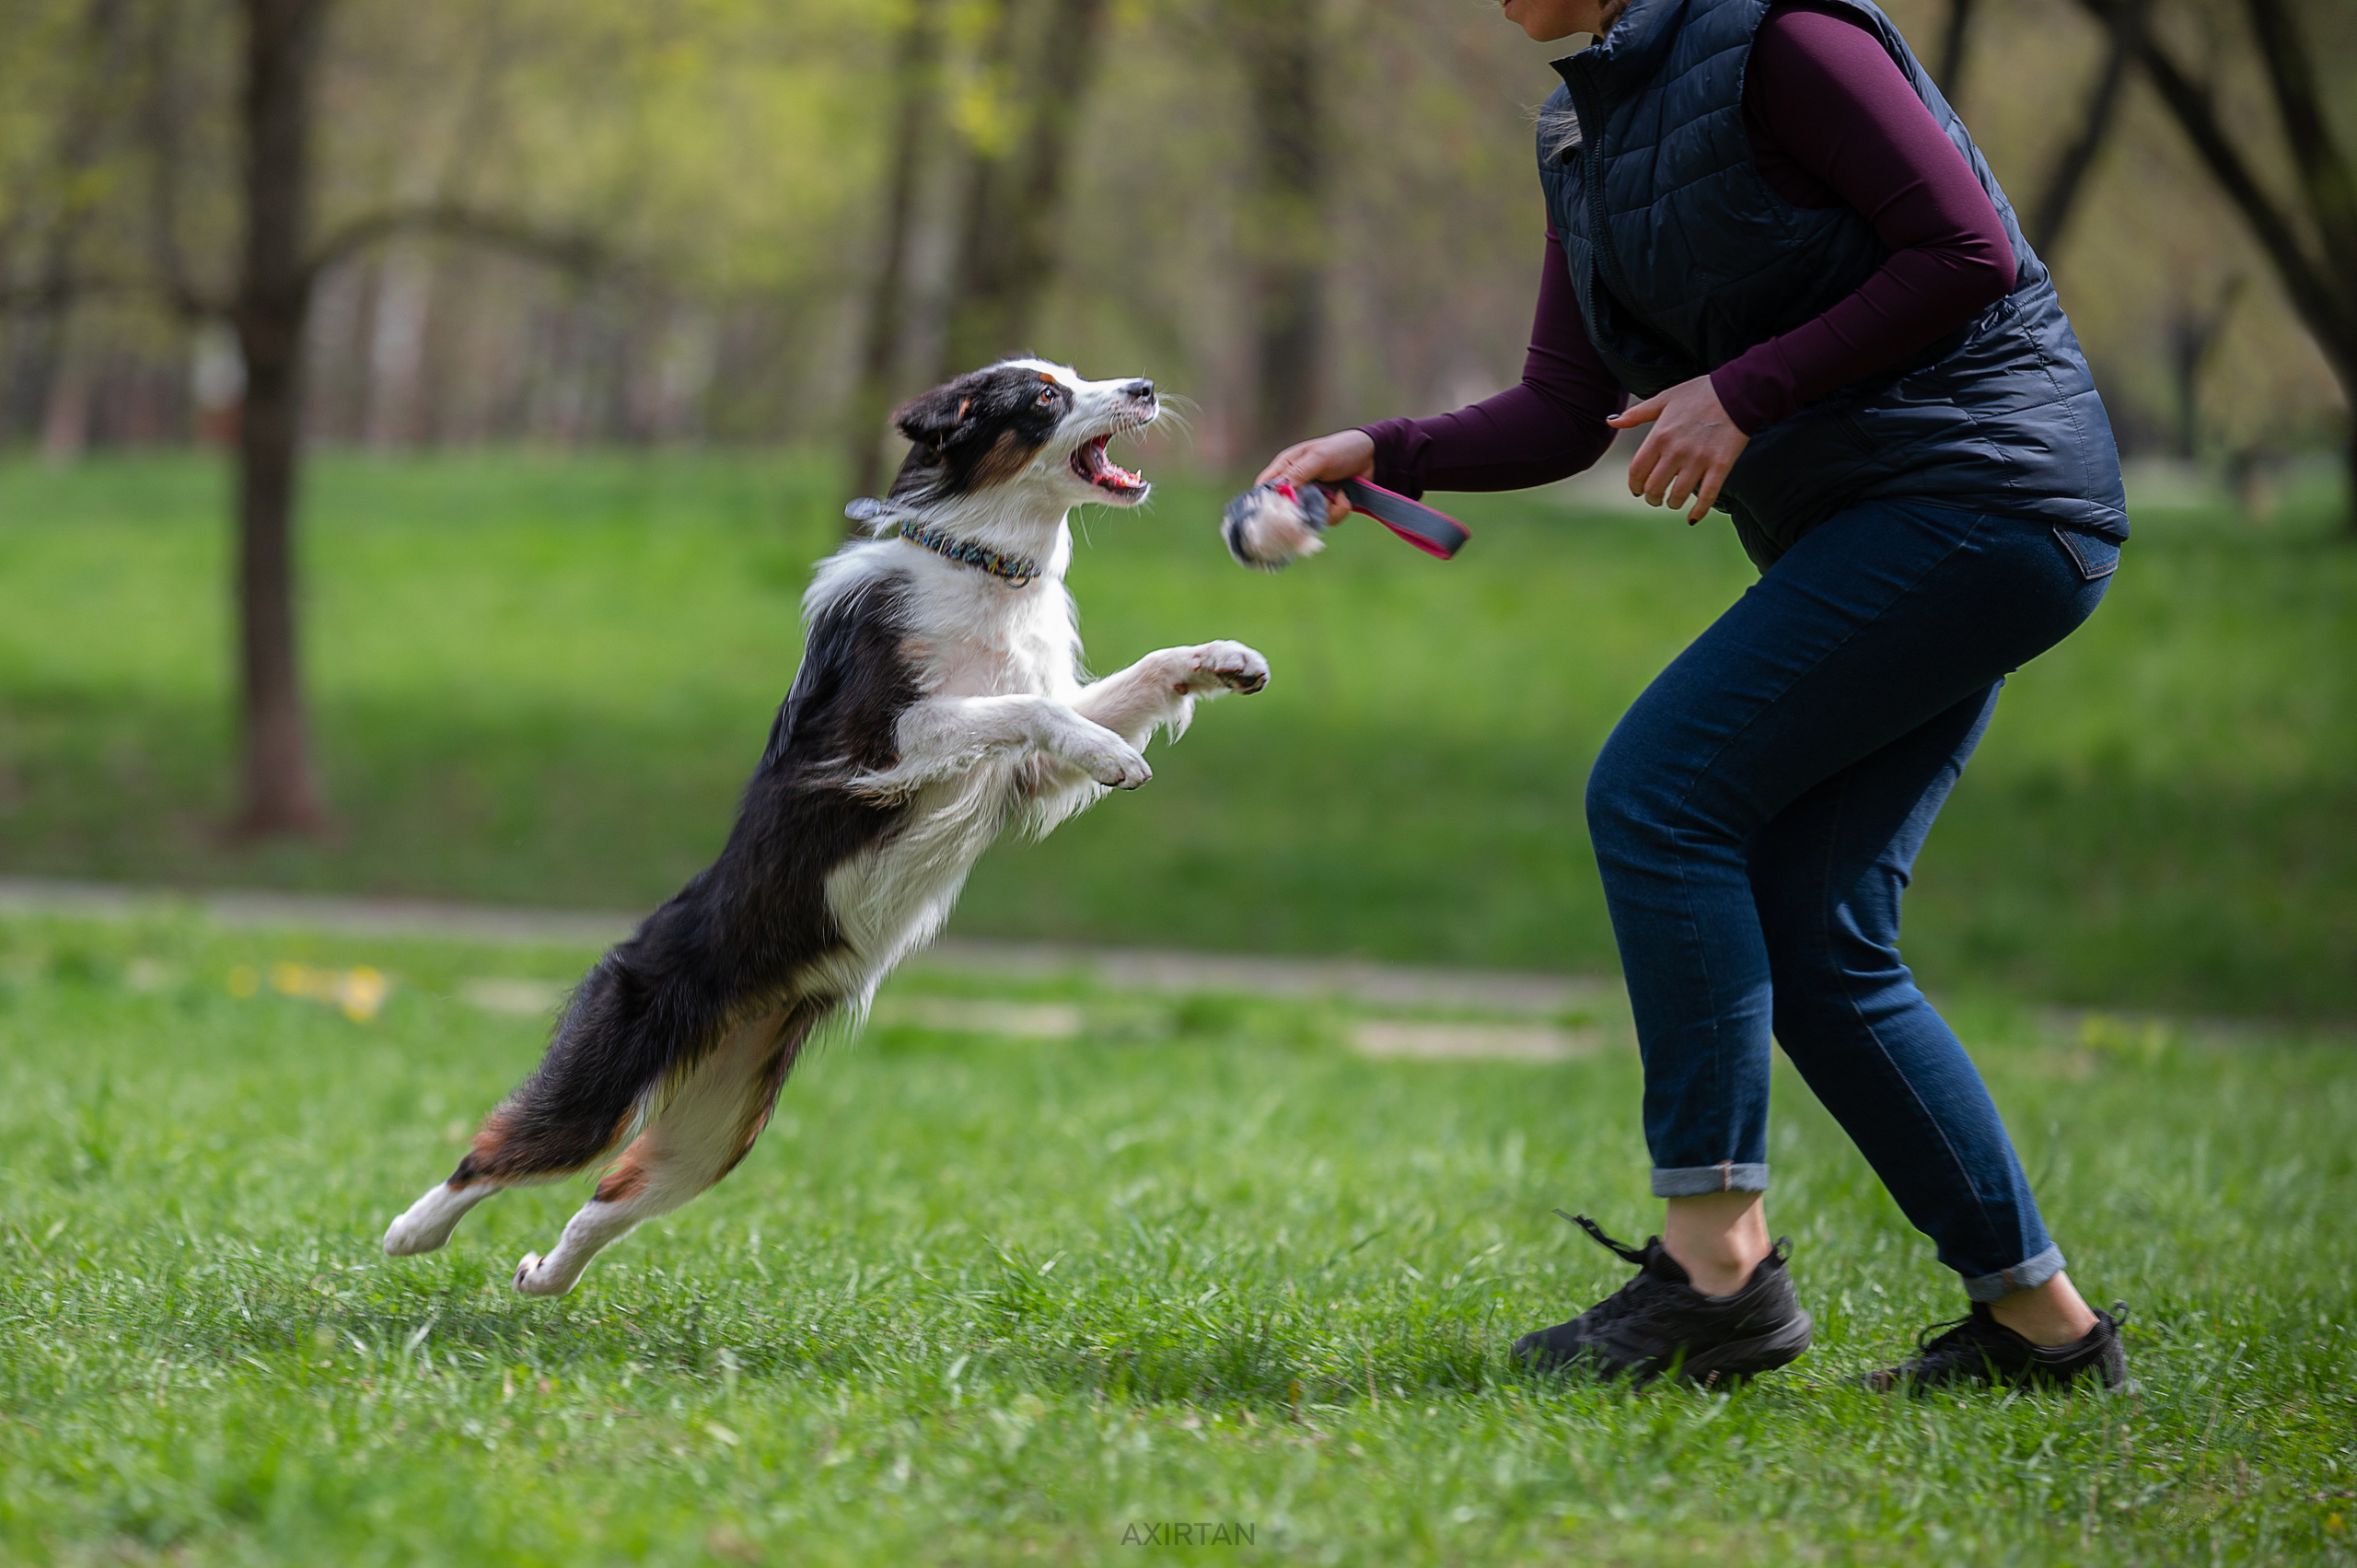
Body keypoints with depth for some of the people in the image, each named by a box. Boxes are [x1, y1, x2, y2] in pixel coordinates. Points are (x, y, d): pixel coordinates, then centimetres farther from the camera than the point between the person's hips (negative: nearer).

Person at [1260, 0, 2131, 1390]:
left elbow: (1967, 251, -16)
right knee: (1808, 937, 2)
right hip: (1862, 531, 9)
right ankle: (2040, 1320, 8)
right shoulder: (1583, 132, 15)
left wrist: (1748, 389, -18)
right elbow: (1562, 418, 14)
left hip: (1980, 487, -9)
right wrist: (1382, 456, -1)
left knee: (1657, 793, -16)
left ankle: (1719, 1263, -16)